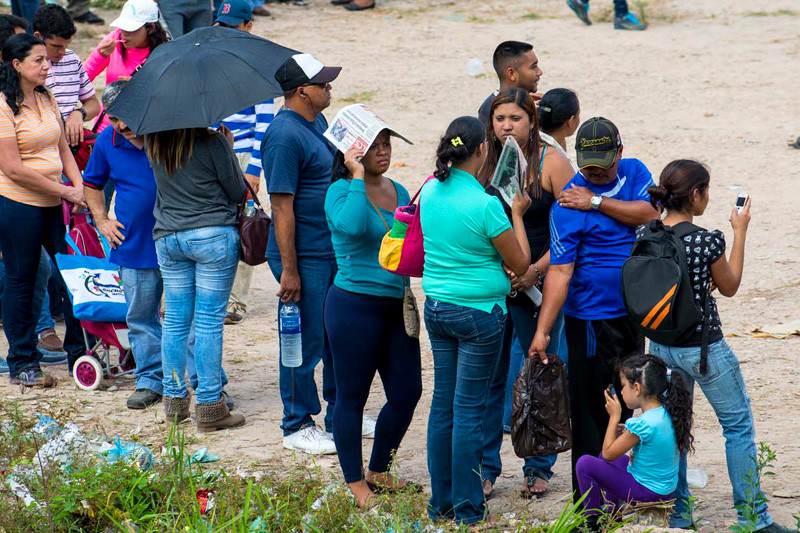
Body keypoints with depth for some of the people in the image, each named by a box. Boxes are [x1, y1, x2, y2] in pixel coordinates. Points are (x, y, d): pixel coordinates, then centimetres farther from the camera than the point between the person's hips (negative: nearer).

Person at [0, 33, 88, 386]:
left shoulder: (46, 99, 9)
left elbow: (63, 149, 16)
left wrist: (78, 185, -2)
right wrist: (65, 191, -15)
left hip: (54, 204, 7)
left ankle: (79, 353, 19)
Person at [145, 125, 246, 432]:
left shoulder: (153, 145, 1)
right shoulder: (212, 143, -13)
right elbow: (238, 193, -5)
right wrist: (229, 150, 10)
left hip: (167, 239, 5)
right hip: (213, 234, -5)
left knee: (175, 320, 12)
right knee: (209, 321, -2)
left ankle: (174, 400, 18)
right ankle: (209, 406, -1)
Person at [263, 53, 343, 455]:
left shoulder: (317, 122, 9)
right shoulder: (285, 135, -20)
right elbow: (282, 206, -21)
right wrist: (289, 270, -22)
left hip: (334, 252, 9)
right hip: (304, 256, -9)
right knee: (306, 342, 1)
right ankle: (298, 426, 14)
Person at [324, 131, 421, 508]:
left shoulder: (398, 191, 12)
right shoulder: (342, 191, -9)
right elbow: (352, 225, -32)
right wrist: (358, 177, -24)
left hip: (396, 306, 7)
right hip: (354, 305, -7)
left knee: (407, 392, 8)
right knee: (352, 396, 3)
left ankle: (379, 472, 27)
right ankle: (355, 483, 13)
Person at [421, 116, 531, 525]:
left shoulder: (430, 192, 1)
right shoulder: (485, 204, -19)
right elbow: (521, 264, -9)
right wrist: (517, 214, 4)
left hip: (437, 307, 6)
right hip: (479, 312, -6)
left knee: (443, 402, 13)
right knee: (468, 409, -1)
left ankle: (441, 504, 19)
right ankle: (467, 511, 5)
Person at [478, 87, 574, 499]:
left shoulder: (551, 163, -5)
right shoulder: (482, 164, 5)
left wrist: (535, 271, -15)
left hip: (538, 286, -3)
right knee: (489, 376, 6)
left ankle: (539, 469, 17)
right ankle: (485, 467, 14)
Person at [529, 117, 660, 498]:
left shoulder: (635, 173, 3)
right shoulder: (568, 203, -14)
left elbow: (649, 215, -15)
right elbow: (560, 271, -18)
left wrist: (597, 202, -20)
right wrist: (542, 332, -24)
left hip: (636, 313, 6)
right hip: (592, 319, -6)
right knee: (591, 408, -3)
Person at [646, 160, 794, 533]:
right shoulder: (707, 240, -20)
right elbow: (729, 287, -2)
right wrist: (740, 233, 5)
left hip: (661, 345, 5)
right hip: (703, 347, -5)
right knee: (739, 426, 8)